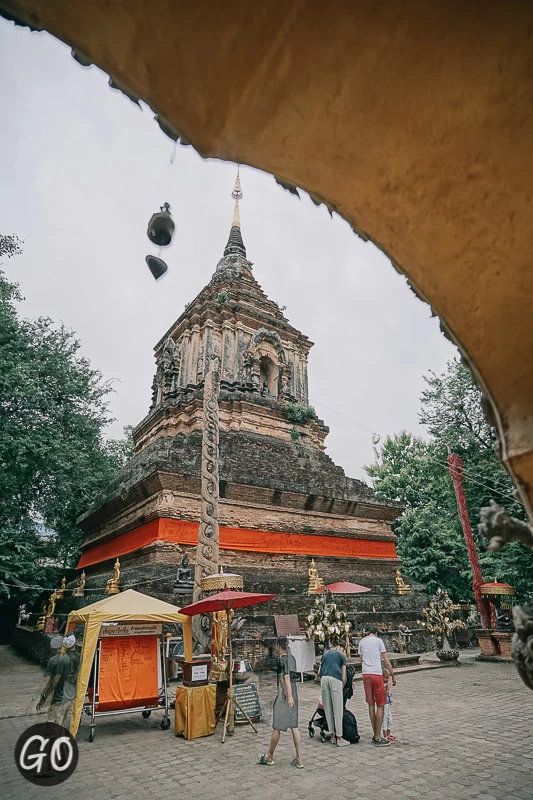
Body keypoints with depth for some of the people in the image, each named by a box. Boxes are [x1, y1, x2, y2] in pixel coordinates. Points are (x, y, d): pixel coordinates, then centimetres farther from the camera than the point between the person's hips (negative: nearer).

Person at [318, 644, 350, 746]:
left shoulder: (326, 653, 29)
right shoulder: (342, 655, 21)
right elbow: (343, 678, 14)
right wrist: (341, 688, 24)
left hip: (323, 678, 3)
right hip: (335, 678, -3)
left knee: (327, 708, 13)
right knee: (338, 710, 4)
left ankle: (332, 736, 19)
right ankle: (339, 738, 6)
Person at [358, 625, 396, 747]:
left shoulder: (361, 641, 13)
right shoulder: (378, 640, 1)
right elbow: (386, 660, 1)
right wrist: (393, 676, 8)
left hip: (365, 674, 4)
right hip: (377, 674, -4)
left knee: (371, 704, 12)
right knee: (380, 705, 3)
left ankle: (375, 735, 18)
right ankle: (378, 737, 3)